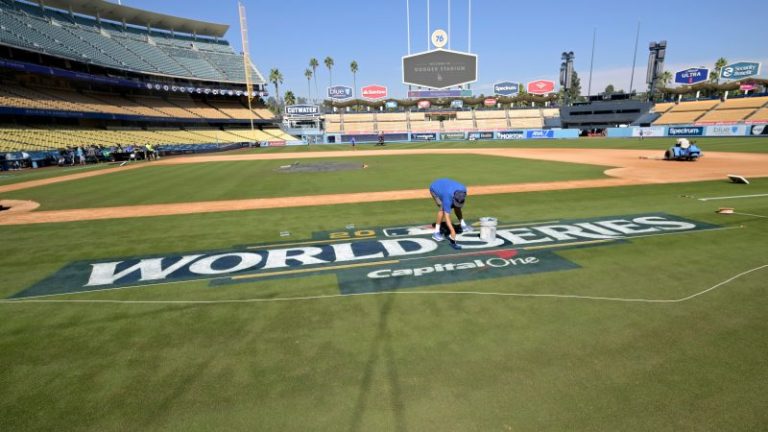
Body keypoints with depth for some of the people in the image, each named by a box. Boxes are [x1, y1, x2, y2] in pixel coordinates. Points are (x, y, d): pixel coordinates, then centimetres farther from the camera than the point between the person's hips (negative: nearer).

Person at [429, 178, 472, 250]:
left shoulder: (463, 189, -29)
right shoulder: (448, 197, -44)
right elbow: (447, 216, -45)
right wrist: (452, 231, -50)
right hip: (435, 188, -6)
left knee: (456, 206, -1)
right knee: (442, 208, -25)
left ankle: (463, 226, 18)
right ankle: (436, 233, -20)